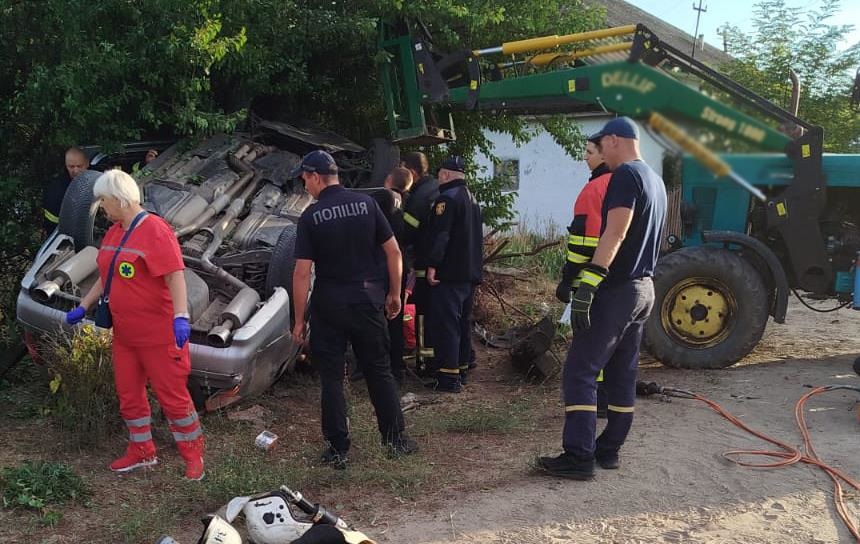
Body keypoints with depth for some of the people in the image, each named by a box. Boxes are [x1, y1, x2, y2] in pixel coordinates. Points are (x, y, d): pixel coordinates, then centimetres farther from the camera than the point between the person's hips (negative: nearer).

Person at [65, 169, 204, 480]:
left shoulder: (154, 230, -17)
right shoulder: (114, 232, 11)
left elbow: (175, 276, -25)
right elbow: (106, 277, 22)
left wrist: (181, 316, -34)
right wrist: (83, 308, 22)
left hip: (159, 335, -9)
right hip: (124, 334, 9)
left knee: (172, 395, -1)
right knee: (128, 395, 16)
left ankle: (193, 455, 14)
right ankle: (141, 452, 32)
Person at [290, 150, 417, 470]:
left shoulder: (311, 217, -8)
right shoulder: (366, 203, -1)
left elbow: (302, 273, -10)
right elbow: (393, 251, 0)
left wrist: (299, 320, -4)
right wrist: (394, 293, 10)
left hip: (329, 303, -2)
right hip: (368, 298, 3)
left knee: (331, 377, 8)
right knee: (379, 370, 14)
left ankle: (338, 450, 11)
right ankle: (395, 439, 20)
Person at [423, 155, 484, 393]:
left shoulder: (447, 198, -12)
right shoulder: (472, 199, 19)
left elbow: (440, 235, -21)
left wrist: (432, 264, -21)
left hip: (450, 274, -10)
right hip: (470, 273, 10)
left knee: (445, 323, -7)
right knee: (463, 322, 16)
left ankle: (448, 375, -8)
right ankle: (461, 367, 24)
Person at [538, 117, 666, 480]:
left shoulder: (625, 175, -13)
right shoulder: (654, 180, 16)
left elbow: (615, 235, -24)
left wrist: (588, 283, -28)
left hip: (617, 290, -10)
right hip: (643, 289, 10)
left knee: (580, 371, -7)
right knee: (622, 374, 13)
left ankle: (579, 457, -7)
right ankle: (608, 450, 20)